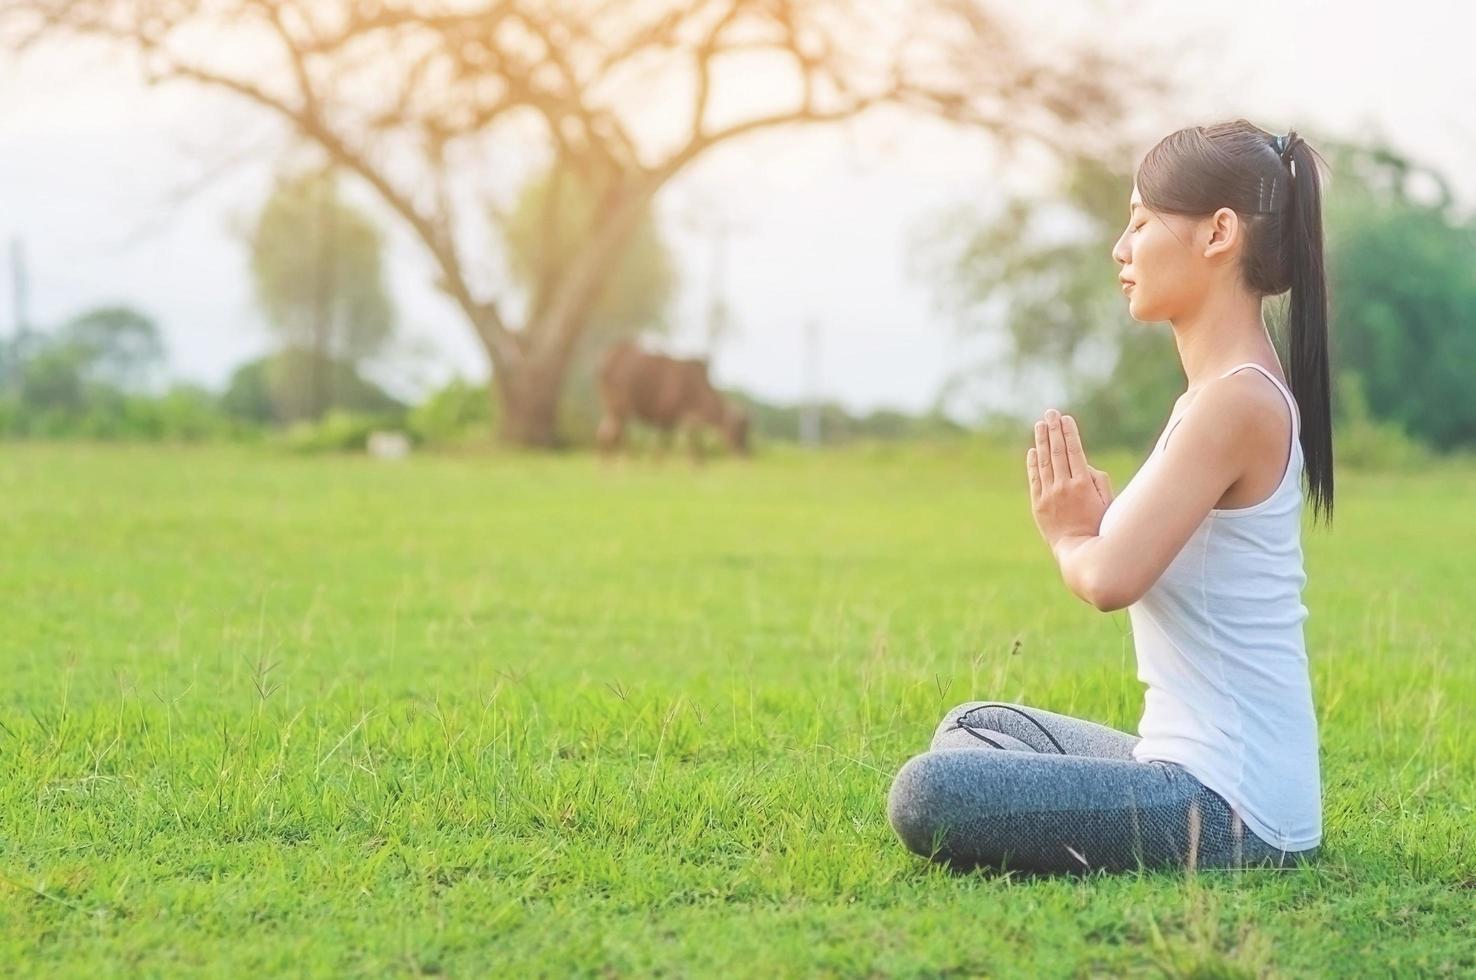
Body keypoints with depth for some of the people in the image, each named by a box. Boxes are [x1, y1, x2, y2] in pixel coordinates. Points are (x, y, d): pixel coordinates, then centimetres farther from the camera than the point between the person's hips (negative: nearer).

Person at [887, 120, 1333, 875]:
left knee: (929, 793, -22)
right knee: (975, 728, 29)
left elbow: (1111, 577, -24)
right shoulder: (1228, 389, 13)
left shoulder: (1236, 401, -19)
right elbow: (1125, 564, 15)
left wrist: (1067, 535, -3)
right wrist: (1088, 528, -5)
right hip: (1191, 764, 11)